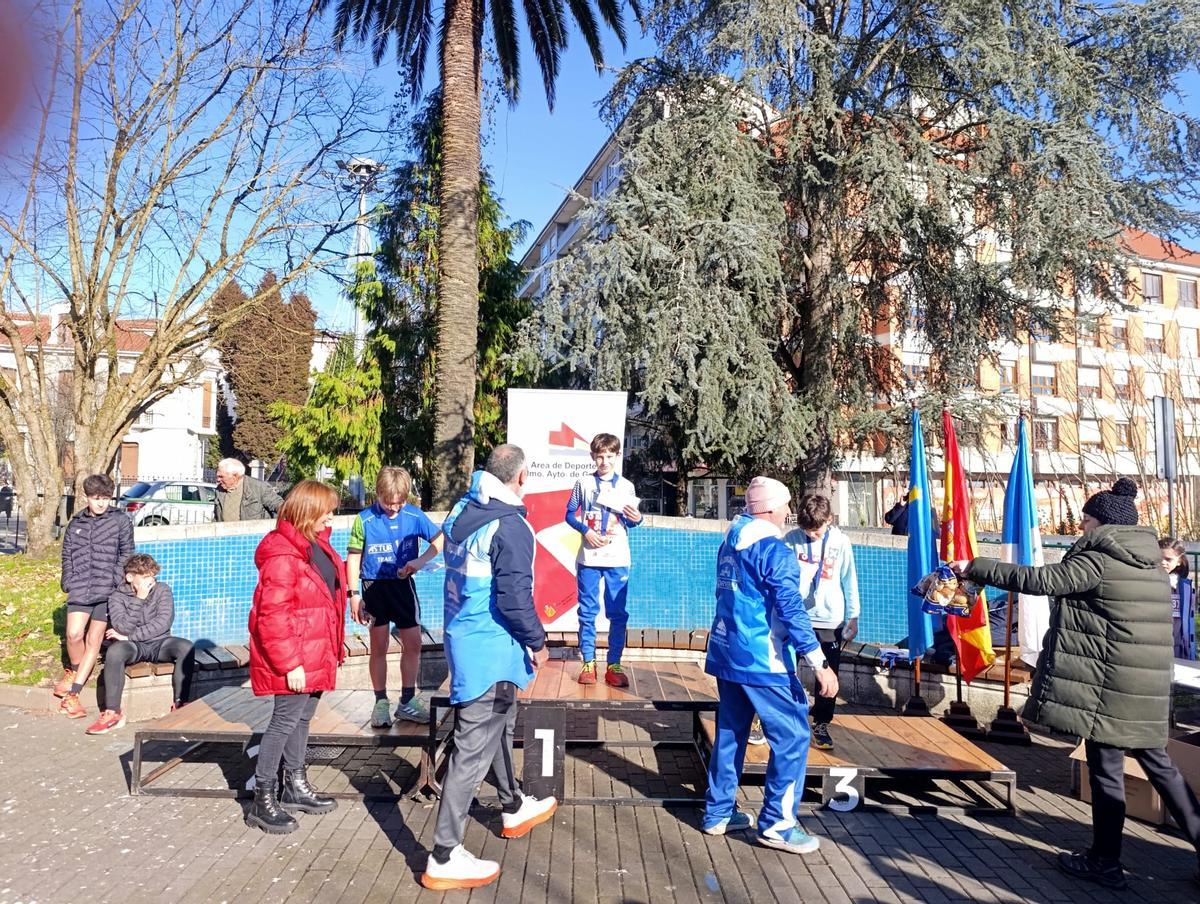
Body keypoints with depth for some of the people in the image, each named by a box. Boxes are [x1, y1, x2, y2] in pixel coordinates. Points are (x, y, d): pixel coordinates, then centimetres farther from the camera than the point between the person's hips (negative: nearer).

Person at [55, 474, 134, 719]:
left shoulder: (121, 521, 4)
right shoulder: (75, 524, 13)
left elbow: (126, 554, 3)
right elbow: (67, 557, 16)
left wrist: (118, 581, -5)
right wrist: (68, 584, 5)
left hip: (107, 589, -2)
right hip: (80, 589, 2)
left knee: (94, 640, 1)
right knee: (74, 634, -13)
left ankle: (72, 693, 7)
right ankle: (75, 669, 19)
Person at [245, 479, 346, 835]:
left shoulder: (317, 544, 9)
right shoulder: (283, 555, -22)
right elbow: (273, 615, -24)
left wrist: (336, 645, 20)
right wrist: (290, 664, -23)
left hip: (316, 653, 9)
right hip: (294, 659, -9)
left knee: (302, 718, 18)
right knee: (286, 720, -1)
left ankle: (295, 787, 33)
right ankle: (263, 800, 13)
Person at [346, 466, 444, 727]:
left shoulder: (414, 515, -6)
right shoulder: (364, 520, -11)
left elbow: (440, 539, -2)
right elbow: (353, 558, -5)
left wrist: (420, 561, -18)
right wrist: (354, 595, -8)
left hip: (403, 585, 2)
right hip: (374, 586, -2)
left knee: (413, 644, 6)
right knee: (379, 646, 5)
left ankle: (407, 701, 21)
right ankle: (381, 703, 19)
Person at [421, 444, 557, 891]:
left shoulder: (461, 512, 4)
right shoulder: (509, 525, -21)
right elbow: (513, 595, -22)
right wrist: (537, 641, -9)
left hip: (463, 636, 9)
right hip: (491, 647, -9)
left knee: (498, 726, 26)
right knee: (474, 749, -1)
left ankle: (514, 809, 45)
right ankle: (444, 858, 8)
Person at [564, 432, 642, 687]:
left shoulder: (626, 486, 5)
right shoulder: (583, 483, 3)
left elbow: (631, 522, 10)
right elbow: (570, 514, 6)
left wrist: (638, 519, -13)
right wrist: (585, 530, -10)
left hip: (618, 559, 1)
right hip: (589, 557, 0)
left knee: (618, 613, 2)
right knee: (588, 611, 5)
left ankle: (614, 665, 10)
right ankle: (588, 663, 14)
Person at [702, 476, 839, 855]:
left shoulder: (731, 541, 11)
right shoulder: (773, 548, -15)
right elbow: (791, 610, -21)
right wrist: (819, 662, -21)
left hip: (726, 653, 9)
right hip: (762, 660, -9)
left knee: (730, 732, 15)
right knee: (792, 735, 1)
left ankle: (718, 813, 23)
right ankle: (777, 823, 6)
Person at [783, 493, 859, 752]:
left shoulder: (840, 542, -4)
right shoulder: (792, 539, -7)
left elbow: (849, 581, 3)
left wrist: (853, 617, 4)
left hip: (830, 621, 1)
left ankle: (821, 724, 25)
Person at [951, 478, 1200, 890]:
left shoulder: (1098, 560, -13)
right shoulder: (1151, 563, 13)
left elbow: (1040, 579, -21)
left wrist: (974, 568, -17)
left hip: (1110, 686, -8)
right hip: (1149, 688, 8)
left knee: (1105, 767, 2)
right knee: (1156, 762, 18)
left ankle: (1105, 861, 14)